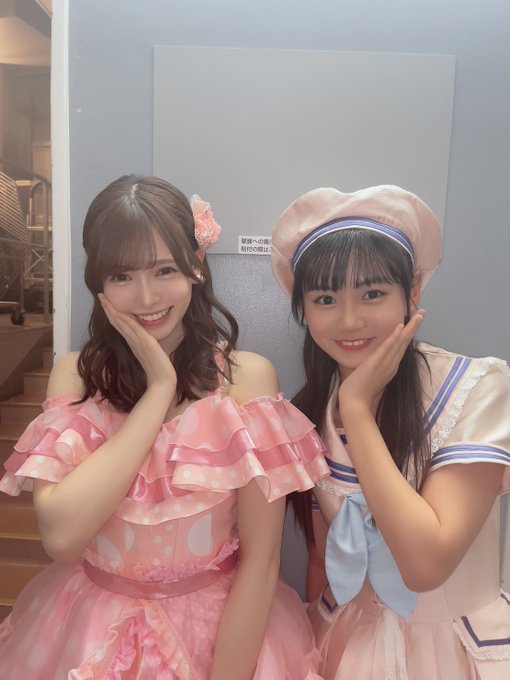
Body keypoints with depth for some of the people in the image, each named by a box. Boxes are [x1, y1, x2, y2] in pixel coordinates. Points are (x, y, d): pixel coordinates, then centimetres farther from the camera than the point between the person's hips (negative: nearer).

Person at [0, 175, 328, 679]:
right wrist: (159, 388, -22)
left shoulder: (248, 377, -14)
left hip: (224, 621, -2)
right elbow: (61, 537, -20)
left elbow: (261, 560, -12)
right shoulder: (74, 375, -6)